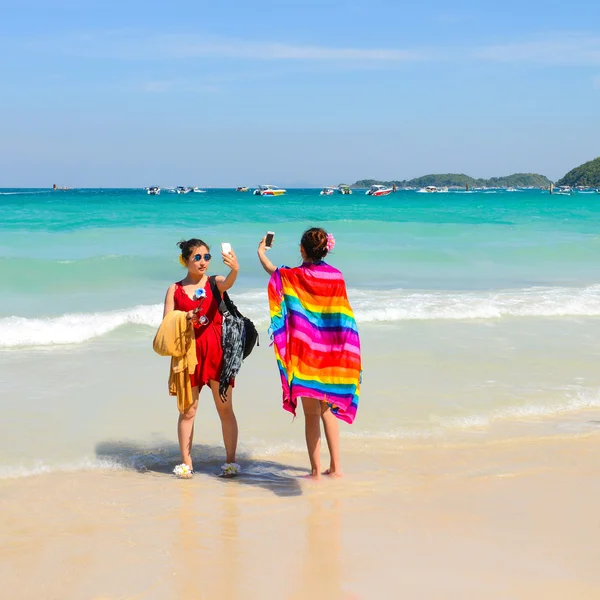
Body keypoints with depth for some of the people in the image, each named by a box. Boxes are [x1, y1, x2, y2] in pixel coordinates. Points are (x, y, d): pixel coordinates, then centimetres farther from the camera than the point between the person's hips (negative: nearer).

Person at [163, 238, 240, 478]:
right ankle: (186, 463, 13)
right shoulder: (175, 290, 6)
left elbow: (227, 284, -22)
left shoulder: (214, 282, 3)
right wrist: (184, 319, -18)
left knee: (225, 408, 2)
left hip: (216, 351, -1)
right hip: (189, 353, 1)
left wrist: (235, 270, -44)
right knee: (188, 410, 6)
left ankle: (231, 461, 10)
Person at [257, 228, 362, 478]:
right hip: (330, 353, 3)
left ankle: (316, 469, 7)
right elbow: (343, 317, 3)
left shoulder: (293, 276, -10)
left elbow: (271, 269, 12)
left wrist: (261, 252, 33)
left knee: (311, 413, 3)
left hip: (305, 352, -3)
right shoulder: (337, 276, -3)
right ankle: (335, 466, 16)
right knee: (327, 408, 15)